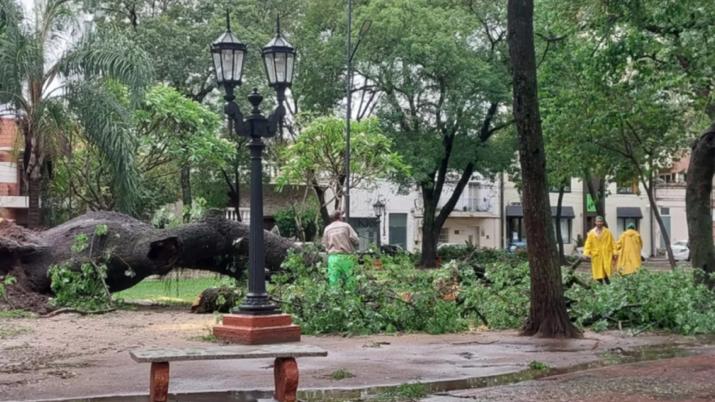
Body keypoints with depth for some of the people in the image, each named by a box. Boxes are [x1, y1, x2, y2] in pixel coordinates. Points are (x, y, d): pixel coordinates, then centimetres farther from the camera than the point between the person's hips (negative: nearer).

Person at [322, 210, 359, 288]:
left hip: (333, 257, 2)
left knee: (333, 280, 0)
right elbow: (354, 239, -4)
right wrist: (353, 246, 15)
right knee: (349, 279, 2)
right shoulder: (346, 226, -1)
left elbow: (325, 244, 9)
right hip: (346, 256, -2)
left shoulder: (327, 229, 7)